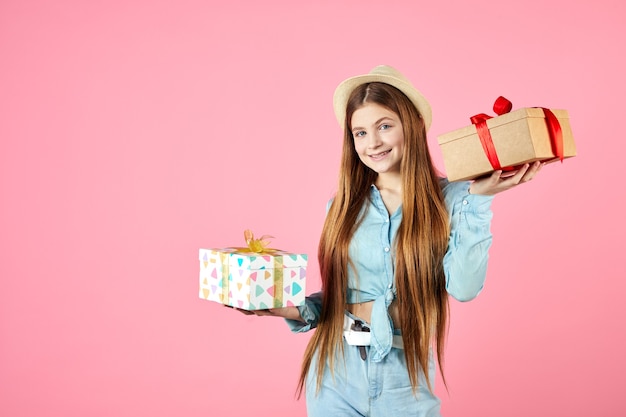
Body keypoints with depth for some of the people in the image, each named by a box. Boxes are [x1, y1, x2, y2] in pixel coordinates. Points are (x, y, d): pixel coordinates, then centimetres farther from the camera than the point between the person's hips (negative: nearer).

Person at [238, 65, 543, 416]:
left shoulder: (451, 199, -6)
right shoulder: (344, 204, 1)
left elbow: (463, 287, -17)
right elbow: (335, 296, 7)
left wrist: (479, 200, -17)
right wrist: (295, 310, -11)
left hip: (405, 377, -2)